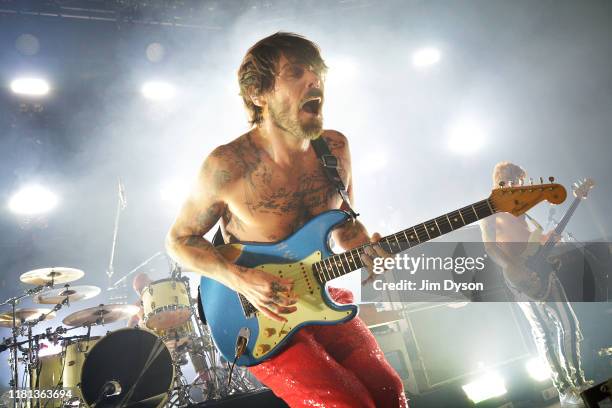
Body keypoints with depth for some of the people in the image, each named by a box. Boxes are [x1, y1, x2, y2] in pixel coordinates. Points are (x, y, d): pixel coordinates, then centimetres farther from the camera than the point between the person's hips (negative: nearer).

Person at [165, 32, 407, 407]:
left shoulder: (336, 148, -2)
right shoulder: (228, 166, -18)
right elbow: (179, 240, -5)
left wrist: (366, 250, -10)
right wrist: (239, 279, -20)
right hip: (261, 316, -4)